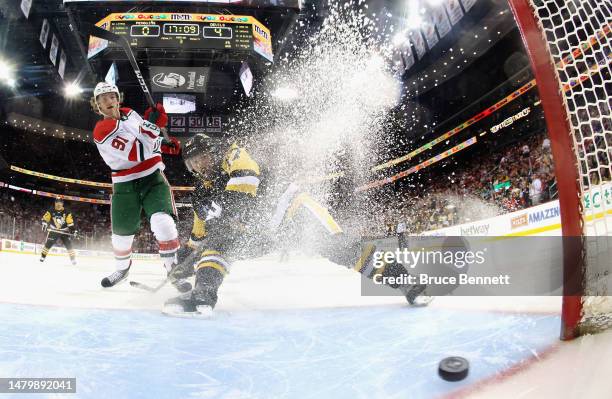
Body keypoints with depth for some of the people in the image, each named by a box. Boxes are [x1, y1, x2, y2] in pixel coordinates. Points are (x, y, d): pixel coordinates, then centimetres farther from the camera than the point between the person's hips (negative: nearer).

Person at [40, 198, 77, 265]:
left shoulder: (66, 213, -6)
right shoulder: (51, 212, -5)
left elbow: (70, 222, -6)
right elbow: (45, 219, -1)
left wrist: (72, 230, -14)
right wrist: (44, 225, -17)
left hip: (64, 231, 0)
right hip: (53, 231, 0)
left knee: (69, 245, -7)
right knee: (48, 244, -9)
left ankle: (73, 259, -2)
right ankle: (42, 257, 4)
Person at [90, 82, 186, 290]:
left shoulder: (128, 113, 3)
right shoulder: (101, 131, -17)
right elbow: (137, 153, -28)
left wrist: (164, 144, 8)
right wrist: (152, 125, -32)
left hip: (153, 177, 2)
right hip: (125, 184, -2)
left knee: (162, 221, -21)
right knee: (122, 232, 9)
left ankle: (172, 267, -7)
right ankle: (122, 267, 40)